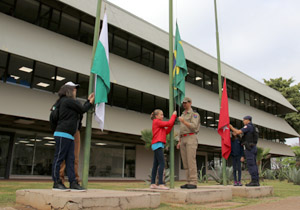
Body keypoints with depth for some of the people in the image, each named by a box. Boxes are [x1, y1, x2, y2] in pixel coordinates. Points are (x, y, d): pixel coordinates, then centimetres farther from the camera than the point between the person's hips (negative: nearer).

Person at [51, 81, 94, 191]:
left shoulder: (69, 102, 25)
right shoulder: (68, 101, -5)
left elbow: (81, 109, 22)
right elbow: (82, 110, -2)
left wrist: (88, 100, 25)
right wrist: (90, 103, 14)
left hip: (69, 136, 10)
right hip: (63, 134, -10)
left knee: (70, 160, 3)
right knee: (59, 158, -4)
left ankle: (73, 183, 2)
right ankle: (56, 183, 1)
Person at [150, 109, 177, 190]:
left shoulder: (158, 123, 24)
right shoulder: (156, 121, -3)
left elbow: (167, 132, 15)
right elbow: (169, 123, -9)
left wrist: (172, 122, 8)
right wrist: (174, 115, 3)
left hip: (157, 146, 10)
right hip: (158, 144, -10)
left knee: (156, 165, 7)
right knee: (162, 163, -15)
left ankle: (153, 184, 8)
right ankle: (161, 184, -19)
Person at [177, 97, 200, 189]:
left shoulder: (194, 114, 0)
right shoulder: (183, 115, 24)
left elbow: (194, 126, -15)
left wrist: (184, 121, -24)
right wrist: (179, 142, 15)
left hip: (191, 138, -8)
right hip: (183, 139, 8)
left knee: (191, 161, -13)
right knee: (185, 162, 3)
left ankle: (193, 183, -11)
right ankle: (189, 182, 6)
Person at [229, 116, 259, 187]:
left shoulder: (248, 126, -7)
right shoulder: (253, 128, 25)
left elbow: (238, 132, -15)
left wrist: (231, 127, 0)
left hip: (249, 148, -9)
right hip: (253, 148, 9)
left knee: (251, 165, -10)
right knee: (253, 165, 6)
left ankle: (254, 181, -13)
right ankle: (256, 181, 5)